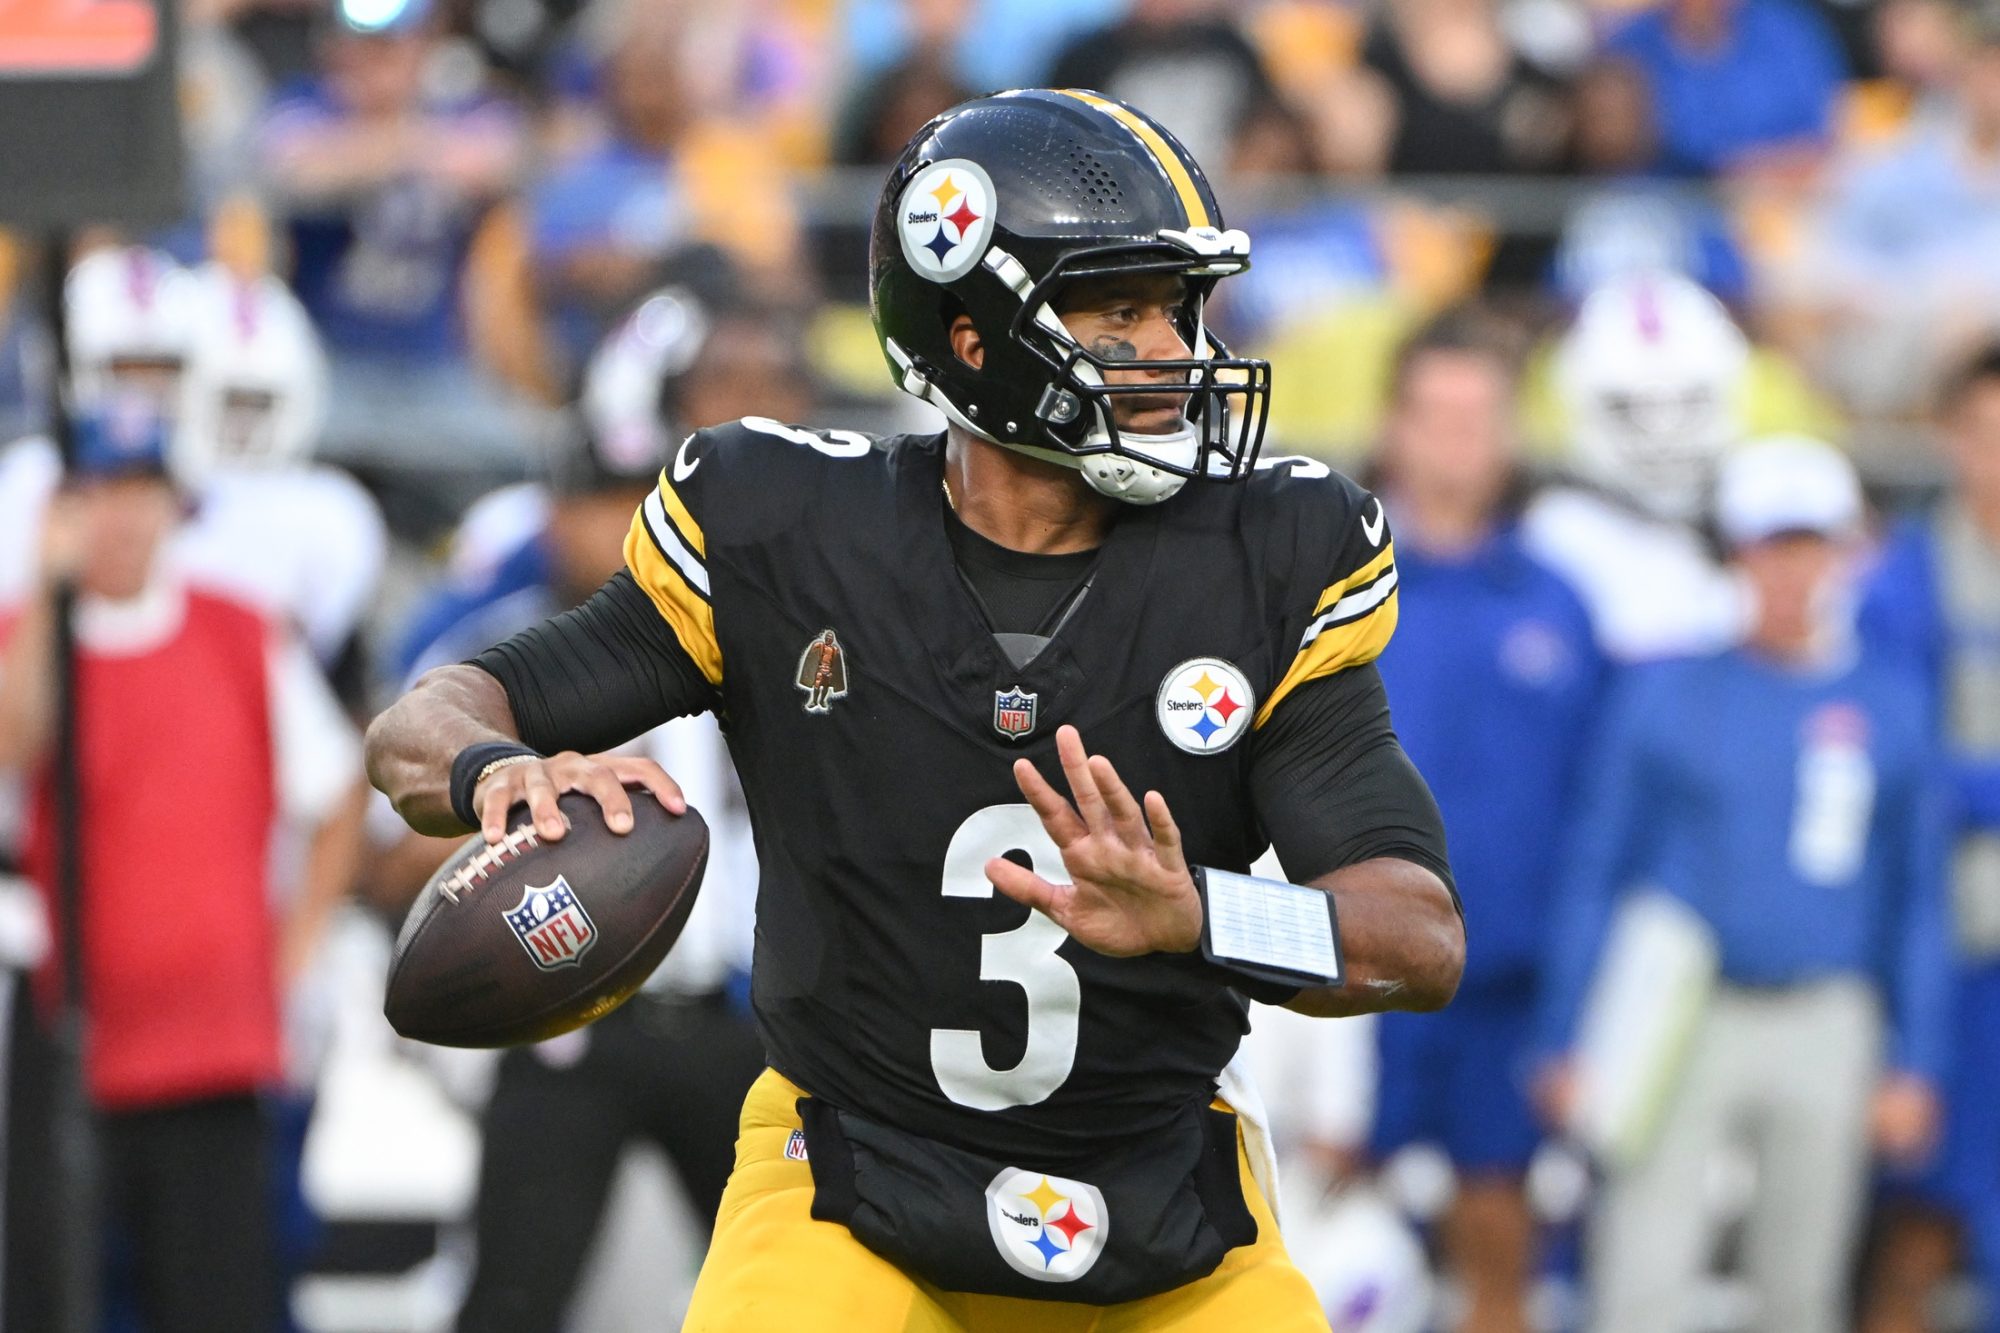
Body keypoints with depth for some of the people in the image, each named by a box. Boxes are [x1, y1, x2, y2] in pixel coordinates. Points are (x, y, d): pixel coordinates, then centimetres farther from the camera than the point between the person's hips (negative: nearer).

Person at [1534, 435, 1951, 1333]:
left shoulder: (1890, 709, 8)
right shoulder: (1666, 695, 3)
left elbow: (1919, 904, 13)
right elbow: (1593, 878, 6)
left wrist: (1915, 1064, 8)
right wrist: (1567, 1045, 1)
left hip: (1824, 1023, 2)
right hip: (1678, 1017, -2)